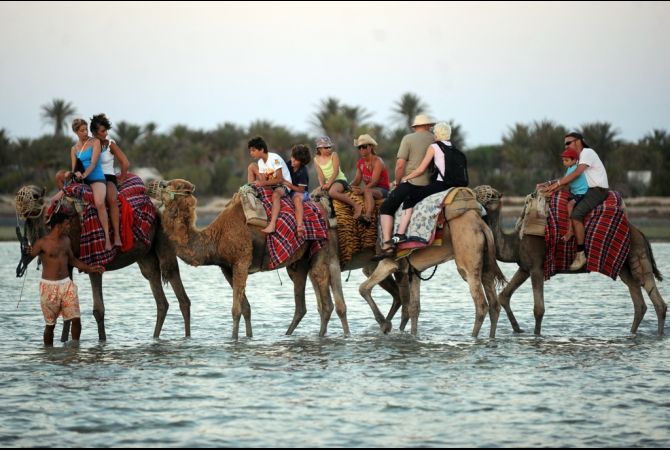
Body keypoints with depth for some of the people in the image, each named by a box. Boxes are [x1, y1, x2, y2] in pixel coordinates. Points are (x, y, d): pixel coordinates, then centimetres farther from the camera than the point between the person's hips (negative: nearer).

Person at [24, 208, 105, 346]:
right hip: (49, 286, -5)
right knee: (50, 324, 3)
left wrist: (90, 268, 17)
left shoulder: (66, 240, 9)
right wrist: (28, 253, -36)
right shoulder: (42, 243, -10)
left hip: (67, 284, 5)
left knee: (76, 319, -4)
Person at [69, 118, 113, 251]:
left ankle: (107, 238, -36)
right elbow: (74, 168, 10)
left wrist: (84, 174, -23)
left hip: (96, 179, -6)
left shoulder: (95, 142, 2)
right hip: (81, 180, 6)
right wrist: (76, 173, -15)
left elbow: (94, 162, -8)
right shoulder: (74, 148, 15)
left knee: (99, 202, -34)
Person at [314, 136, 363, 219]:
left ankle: (356, 206, -33)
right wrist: (322, 185, -18)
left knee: (332, 192, -37)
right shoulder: (317, 159, 9)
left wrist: (329, 183, -25)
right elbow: (320, 175, 1)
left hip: (340, 180, -6)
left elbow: (336, 171, -13)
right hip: (328, 182, 6)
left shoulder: (333, 155, -4)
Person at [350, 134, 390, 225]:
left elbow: (374, 181, -21)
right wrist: (352, 186, -16)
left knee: (367, 191, -40)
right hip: (370, 189, 8)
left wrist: (363, 190, -36)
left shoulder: (377, 161, -11)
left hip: (382, 190, -8)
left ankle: (368, 216, -60)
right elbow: (357, 180, 8)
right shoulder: (360, 163, 11)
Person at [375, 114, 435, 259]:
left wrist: (397, 182, 7)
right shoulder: (436, 140, 8)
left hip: (411, 182, -4)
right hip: (430, 184, 4)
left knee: (386, 209, 4)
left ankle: (386, 245, -11)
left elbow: (400, 165, -8)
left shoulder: (408, 139, -2)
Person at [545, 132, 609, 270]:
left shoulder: (588, 153, -9)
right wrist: (556, 188, -2)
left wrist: (558, 183, -15)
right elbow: (570, 178, 13)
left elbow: (576, 174, -18)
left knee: (576, 214, -25)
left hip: (598, 190, -11)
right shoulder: (579, 157, 21)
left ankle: (580, 255, -24)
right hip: (589, 191, 11)